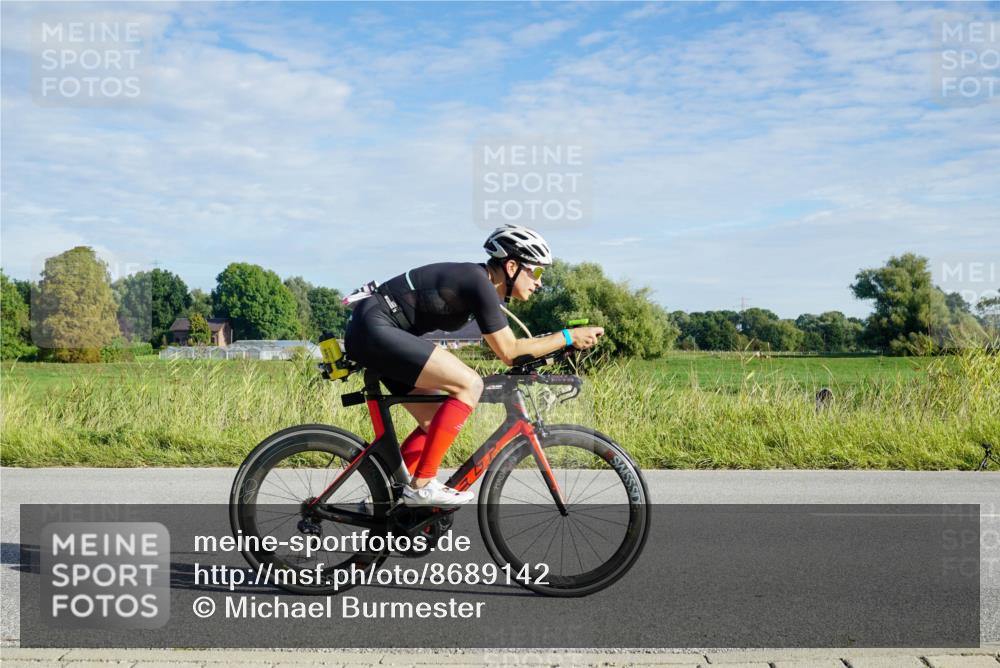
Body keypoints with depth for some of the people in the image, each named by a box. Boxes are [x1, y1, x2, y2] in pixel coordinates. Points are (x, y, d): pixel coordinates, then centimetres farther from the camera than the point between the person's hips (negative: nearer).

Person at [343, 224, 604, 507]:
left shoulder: (477, 281, 13)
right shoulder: (479, 283, -16)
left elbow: (506, 345, 20)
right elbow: (509, 352, -14)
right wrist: (569, 336, -9)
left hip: (371, 333, 11)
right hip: (374, 328, -11)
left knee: (434, 423, 12)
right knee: (469, 384, -18)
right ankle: (421, 485, -14)